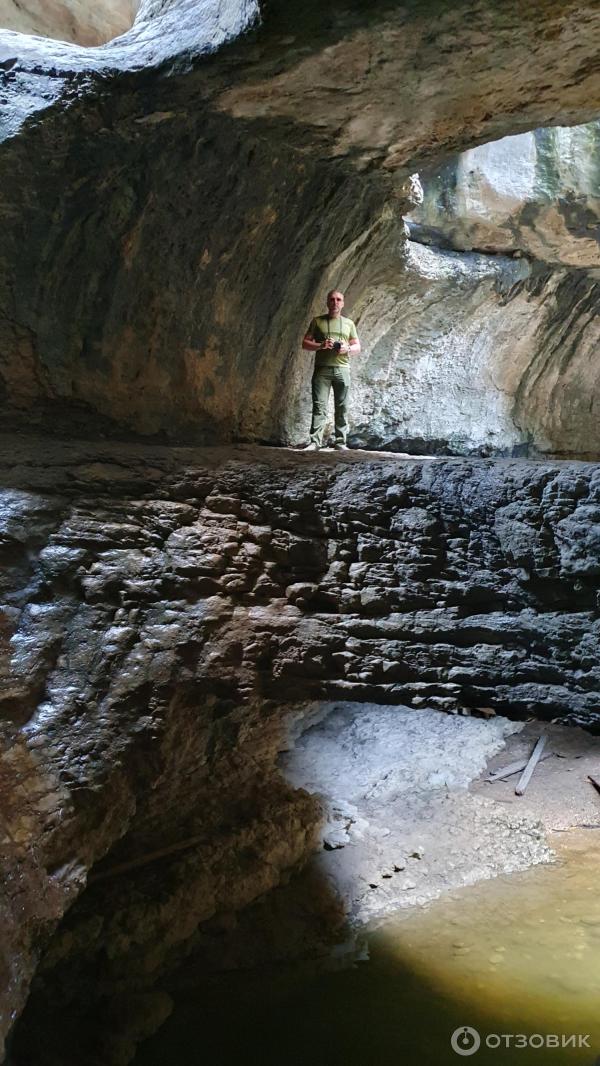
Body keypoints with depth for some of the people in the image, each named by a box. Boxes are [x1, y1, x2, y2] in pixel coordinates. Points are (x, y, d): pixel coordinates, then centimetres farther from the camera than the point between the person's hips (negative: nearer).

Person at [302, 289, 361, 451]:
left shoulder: (349, 323, 18)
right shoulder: (317, 321, 12)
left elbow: (357, 347, 17)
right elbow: (305, 344, 9)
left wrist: (347, 349, -6)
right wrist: (320, 345, -10)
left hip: (342, 369, 2)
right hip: (322, 369, -2)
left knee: (342, 407, -1)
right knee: (319, 406, -10)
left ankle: (341, 442, 2)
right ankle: (315, 442, -14)